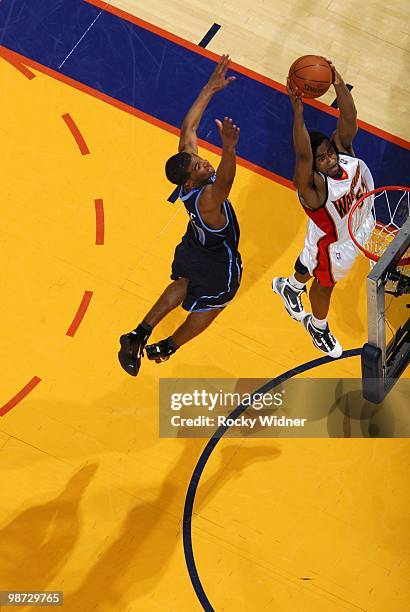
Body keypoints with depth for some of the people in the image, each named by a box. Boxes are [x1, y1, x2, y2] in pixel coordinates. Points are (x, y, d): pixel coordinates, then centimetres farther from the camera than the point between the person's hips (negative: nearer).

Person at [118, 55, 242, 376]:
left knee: (185, 284, 36)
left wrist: (210, 88, -17)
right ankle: (165, 348, 47)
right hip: (218, 262, -7)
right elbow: (223, 181, -68)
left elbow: (188, 126, -17)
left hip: (194, 245, 7)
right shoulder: (207, 200, -46)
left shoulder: (185, 160, -25)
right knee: (210, 305, 25)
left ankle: (140, 335, 38)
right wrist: (229, 149, -86)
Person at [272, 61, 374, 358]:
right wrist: (298, 112, -75)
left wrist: (339, 83, -57)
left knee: (311, 263, 33)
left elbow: (349, 118, -40)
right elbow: (302, 155, -64)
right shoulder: (312, 186, -44)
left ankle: (289, 287, 66)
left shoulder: (343, 148, -27)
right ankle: (318, 327, 54)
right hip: (334, 243, -6)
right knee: (325, 283, 22)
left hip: (359, 221, 6)